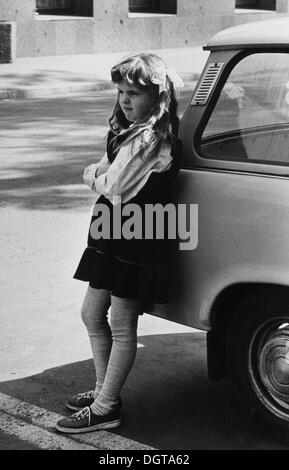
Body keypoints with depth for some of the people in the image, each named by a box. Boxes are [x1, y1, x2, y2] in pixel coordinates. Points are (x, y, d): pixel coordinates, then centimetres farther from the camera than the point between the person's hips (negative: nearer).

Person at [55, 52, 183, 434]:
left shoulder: (150, 139, -21)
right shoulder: (130, 130, 11)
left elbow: (115, 186, -21)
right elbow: (104, 173, 16)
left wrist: (95, 177, -1)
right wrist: (100, 174, -5)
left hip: (136, 239, -10)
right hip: (114, 234, 10)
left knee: (121, 326, 1)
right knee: (92, 314, 17)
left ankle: (105, 409, 11)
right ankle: (104, 391, 31)